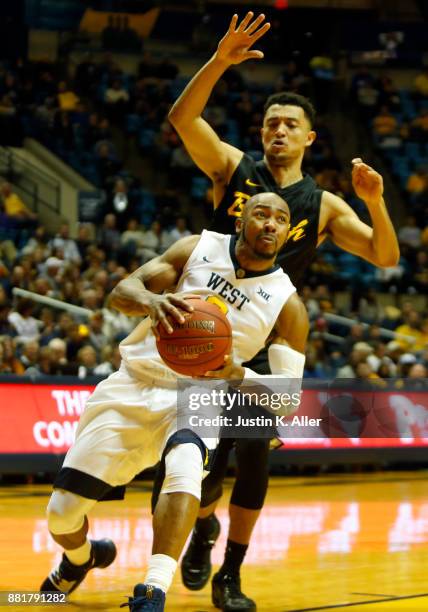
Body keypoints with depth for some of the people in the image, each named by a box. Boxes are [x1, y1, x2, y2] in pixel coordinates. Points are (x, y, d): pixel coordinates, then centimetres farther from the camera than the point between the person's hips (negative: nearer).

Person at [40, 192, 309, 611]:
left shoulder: (287, 305, -6)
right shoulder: (199, 248, -4)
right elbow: (122, 291, -11)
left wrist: (236, 373, -30)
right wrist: (151, 301, -36)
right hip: (134, 385, 2)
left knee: (185, 464, -39)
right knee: (62, 513, -1)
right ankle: (81, 558, 35)